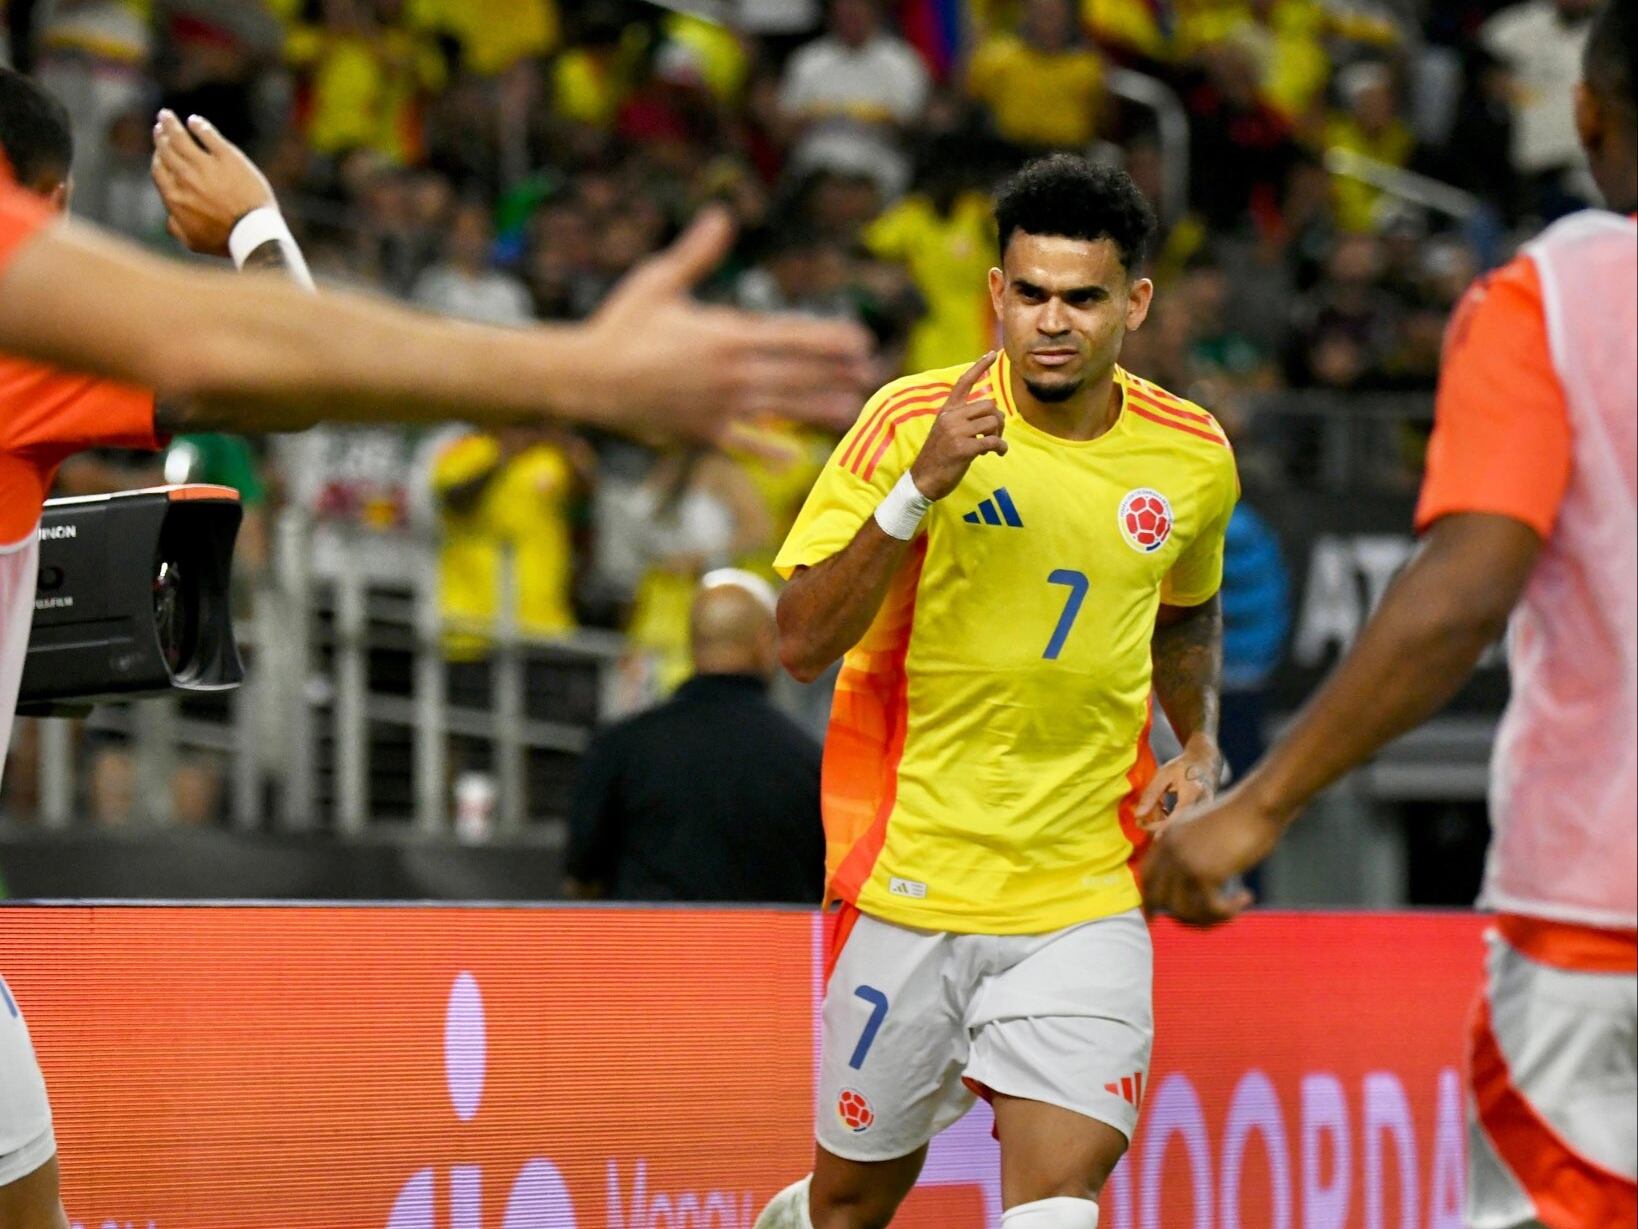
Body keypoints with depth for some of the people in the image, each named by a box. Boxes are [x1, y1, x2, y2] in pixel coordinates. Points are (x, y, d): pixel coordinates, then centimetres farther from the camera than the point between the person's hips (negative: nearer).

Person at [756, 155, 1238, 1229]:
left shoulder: (1193, 459, 2)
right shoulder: (912, 423, -9)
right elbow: (802, 644, -16)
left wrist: (1199, 746, 7)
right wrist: (919, 489, -27)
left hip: (1088, 899, 1)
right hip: (911, 884, -1)